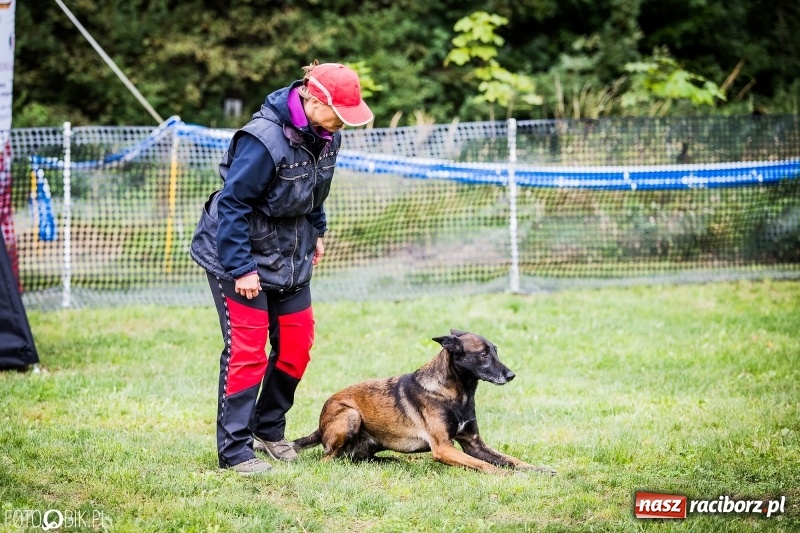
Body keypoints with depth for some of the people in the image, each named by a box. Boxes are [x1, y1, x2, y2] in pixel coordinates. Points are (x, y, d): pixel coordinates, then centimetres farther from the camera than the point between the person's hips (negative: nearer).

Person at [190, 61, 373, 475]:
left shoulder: (324, 134, -2)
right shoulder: (264, 140, -29)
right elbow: (232, 204, -25)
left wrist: (316, 232, 18)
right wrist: (240, 269, -24)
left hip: (290, 256, 8)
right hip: (240, 255, -8)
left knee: (296, 344, 9)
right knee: (246, 349, -8)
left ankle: (269, 429, 27)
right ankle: (234, 451, -2)